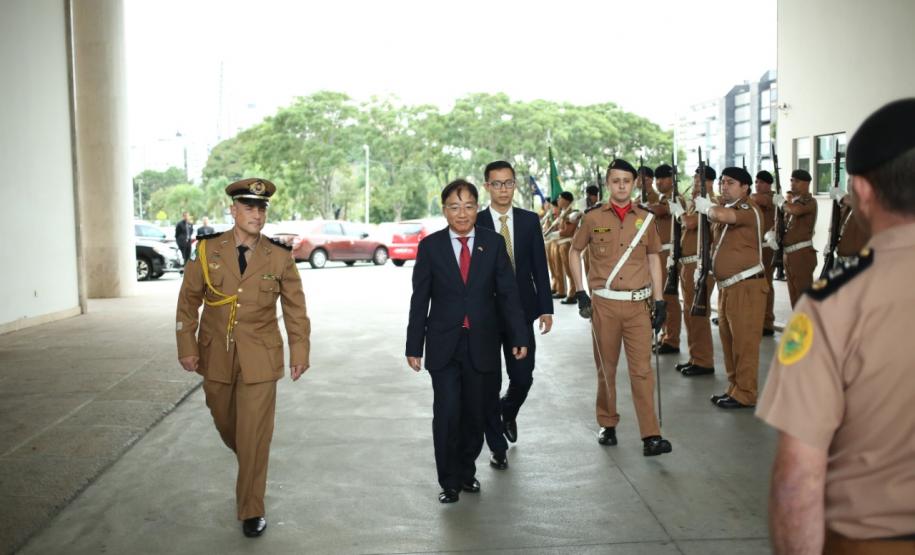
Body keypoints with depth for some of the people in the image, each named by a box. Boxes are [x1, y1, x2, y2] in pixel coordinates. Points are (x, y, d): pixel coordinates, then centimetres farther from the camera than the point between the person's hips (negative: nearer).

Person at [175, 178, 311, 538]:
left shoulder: (280, 257, -5)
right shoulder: (207, 250, -3)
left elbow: (295, 308, 1)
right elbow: (188, 301, 3)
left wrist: (299, 353, -1)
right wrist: (188, 348, -2)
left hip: (260, 360, -2)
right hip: (216, 357, 2)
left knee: (254, 436, -2)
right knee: (226, 425, 18)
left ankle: (252, 511, 13)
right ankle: (251, 465, 49)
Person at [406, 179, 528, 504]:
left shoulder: (494, 243, 3)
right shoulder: (430, 246, 1)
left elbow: (508, 293, 3)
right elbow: (419, 300, 2)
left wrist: (519, 337, -1)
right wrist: (414, 345, 0)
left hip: (482, 344, 1)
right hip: (444, 345, -1)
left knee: (476, 414, 9)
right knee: (447, 414, -4)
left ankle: (466, 471, 31)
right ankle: (449, 482, 11)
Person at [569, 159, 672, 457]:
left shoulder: (645, 219, 6)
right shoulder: (593, 219, 1)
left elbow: (654, 258, 13)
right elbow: (574, 252, 12)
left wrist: (659, 301, 8)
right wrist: (580, 292, 3)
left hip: (638, 304, 1)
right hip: (604, 304, -1)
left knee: (642, 369, -3)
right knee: (606, 368, 9)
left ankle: (651, 437, -2)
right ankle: (607, 425, 25)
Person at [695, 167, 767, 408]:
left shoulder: (748, 208, -12)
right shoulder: (727, 208, 18)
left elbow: (720, 215, -32)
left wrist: (706, 207, -11)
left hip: (746, 286, -9)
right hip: (727, 287, 9)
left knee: (744, 342, -4)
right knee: (728, 340, 14)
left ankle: (745, 394, 3)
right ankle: (734, 387, 24)